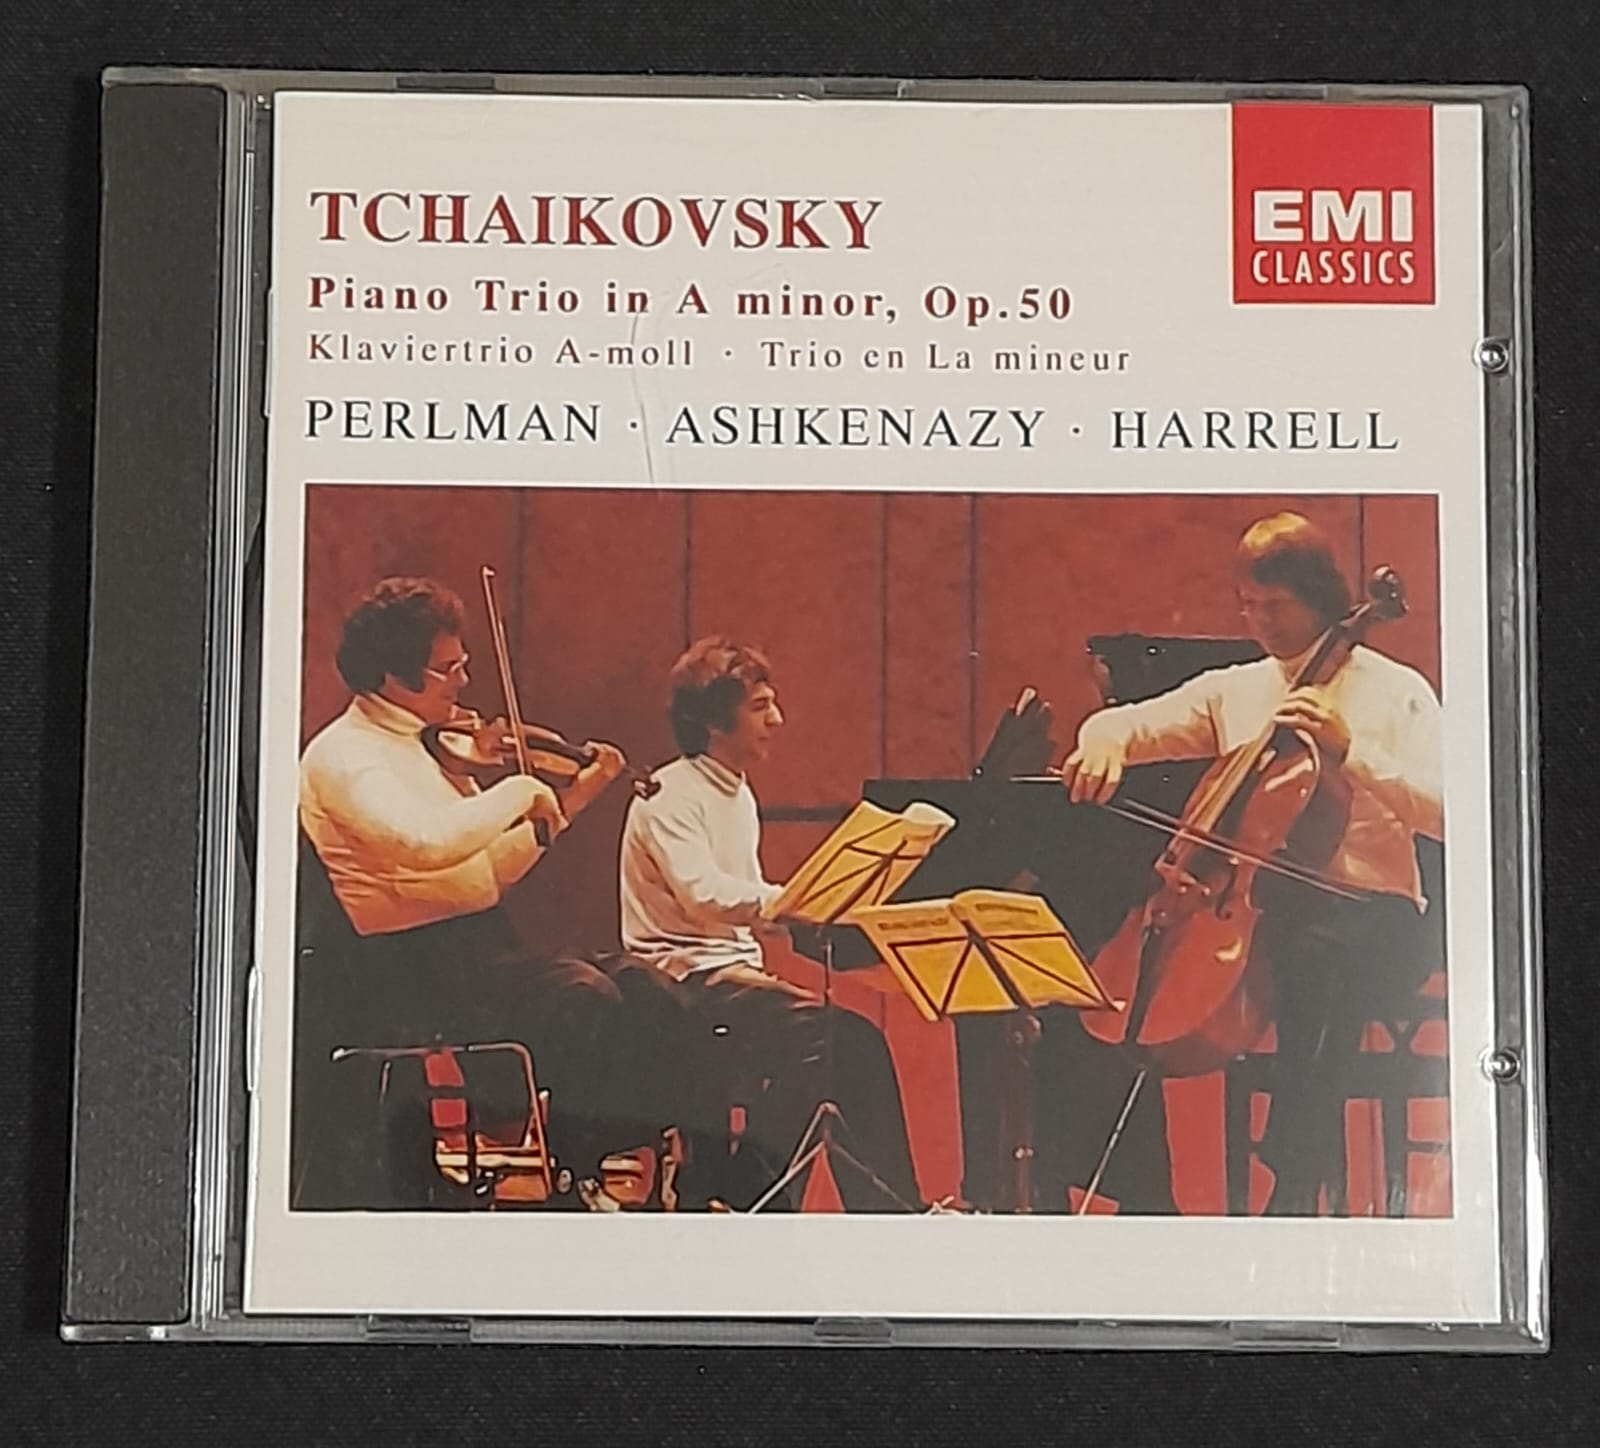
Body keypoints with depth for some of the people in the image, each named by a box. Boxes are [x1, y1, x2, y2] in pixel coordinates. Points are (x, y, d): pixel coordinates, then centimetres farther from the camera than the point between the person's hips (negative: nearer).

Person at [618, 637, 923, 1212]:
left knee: (854, 1039, -8)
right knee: (807, 1032, -28)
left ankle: (889, 1213, -4)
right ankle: (754, 1200, -19)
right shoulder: (669, 796, -12)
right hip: (678, 983, -8)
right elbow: (703, 895, -26)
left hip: (732, 972, 9)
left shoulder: (739, 794, 16)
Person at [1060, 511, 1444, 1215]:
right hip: (1253, 902, 5)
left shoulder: (1396, 692, 1)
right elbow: (1127, 723, 12)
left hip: (1371, 914, -5)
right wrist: (1103, 740, -12)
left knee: (1314, 957, -41)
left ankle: (1294, 1190, -35)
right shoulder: (1233, 690, 15)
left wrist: (1349, 748, -22)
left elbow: (1444, 810, -12)